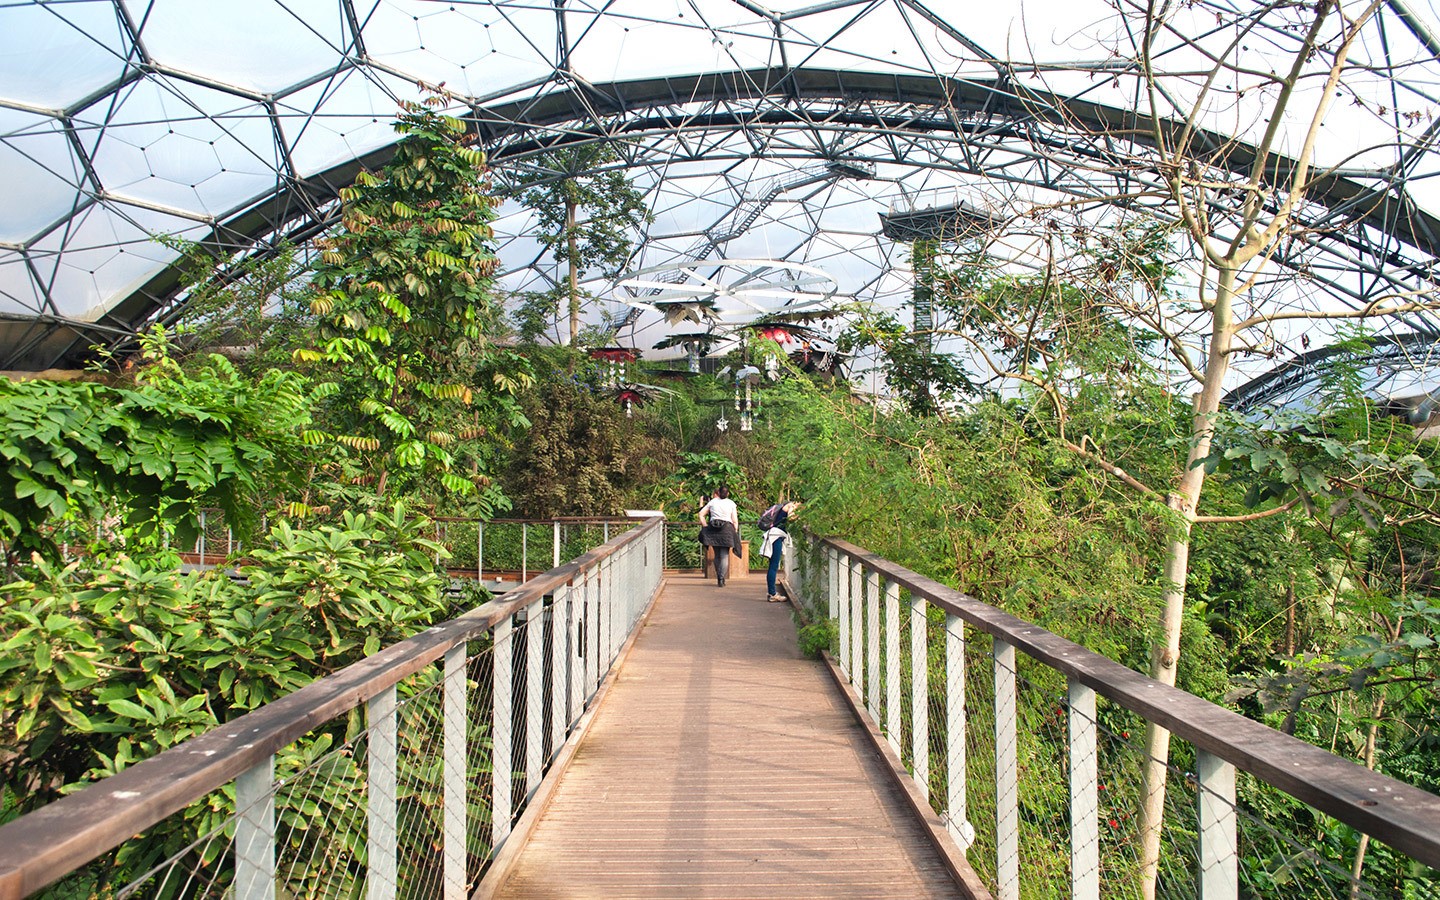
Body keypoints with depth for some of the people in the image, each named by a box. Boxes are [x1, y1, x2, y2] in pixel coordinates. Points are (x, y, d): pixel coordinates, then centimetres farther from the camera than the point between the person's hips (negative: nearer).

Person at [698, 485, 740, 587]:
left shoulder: (713, 501, 11)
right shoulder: (731, 503, 6)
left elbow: (701, 514, 7)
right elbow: (735, 521, 1)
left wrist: (705, 526, 9)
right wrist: (735, 533, 8)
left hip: (713, 529, 2)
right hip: (726, 528, -2)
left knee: (717, 555, 13)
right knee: (724, 555, -1)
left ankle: (718, 578, 16)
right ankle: (721, 579, -9)